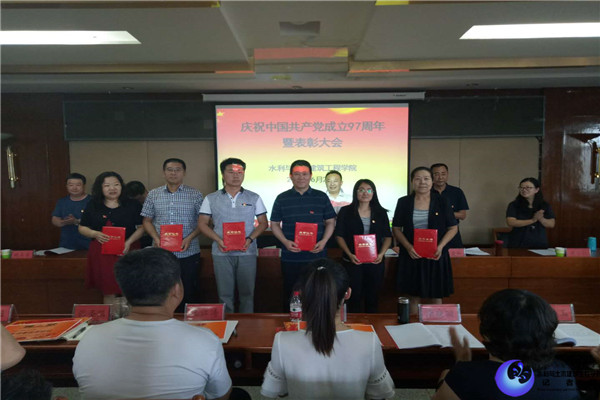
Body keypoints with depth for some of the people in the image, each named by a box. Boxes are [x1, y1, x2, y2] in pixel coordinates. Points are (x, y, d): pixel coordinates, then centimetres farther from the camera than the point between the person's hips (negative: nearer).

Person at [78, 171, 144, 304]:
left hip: (127, 251, -1)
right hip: (102, 252, 1)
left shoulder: (132, 205, 5)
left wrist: (129, 242, -13)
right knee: (108, 292, 5)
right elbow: (82, 228, 12)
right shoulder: (92, 206, 9)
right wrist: (95, 234, -9)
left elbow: (141, 227, 3)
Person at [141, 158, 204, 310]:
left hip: (188, 252, -2)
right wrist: (156, 238, -6)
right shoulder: (153, 195, 8)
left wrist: (189, 238, -12)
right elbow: (147, 220, 11)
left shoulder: (195, 194, 2)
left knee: (189, 292, 4)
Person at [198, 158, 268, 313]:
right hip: (221, 253, 0)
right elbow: (202, 223, 4)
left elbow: (263, 223, 7)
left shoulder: (254, 198, 7)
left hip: (247, 252, 0)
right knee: (225, 293, 6)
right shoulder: (211, 199, 6)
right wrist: (218, 240, -11)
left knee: (247, 292, 6)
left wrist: (250, 239, -10)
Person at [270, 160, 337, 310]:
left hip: (317, 256, 0)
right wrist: (285, 242, -10)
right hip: (290, 257, 0)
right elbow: (274, 224, 7)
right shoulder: (282, 199, 4)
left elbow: (330, 221, 9)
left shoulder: (321, 197, 5)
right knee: (290, 294, 9)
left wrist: (324, 241, -8)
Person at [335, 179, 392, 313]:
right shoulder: (345, 211, 2)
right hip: (352, 262, -2)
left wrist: (382, 253, -8)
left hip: (375, 262, 2)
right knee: (354, 296, 1)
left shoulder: (381, 213, 9)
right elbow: (339, 236, 0)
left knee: (372, 297, 10)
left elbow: (387, 237, 9)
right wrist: (349, 254, -13)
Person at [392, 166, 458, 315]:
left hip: (435, 256, 0)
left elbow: (453, 228, 5)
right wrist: (408, 247, -11)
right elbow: (396, 228, 5)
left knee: (435, 297, 5)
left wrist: (440, 246, -11)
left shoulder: (441, 202, 3)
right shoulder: (403, 202, 4)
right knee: (414, 297, 6)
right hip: (411, 255, 0)